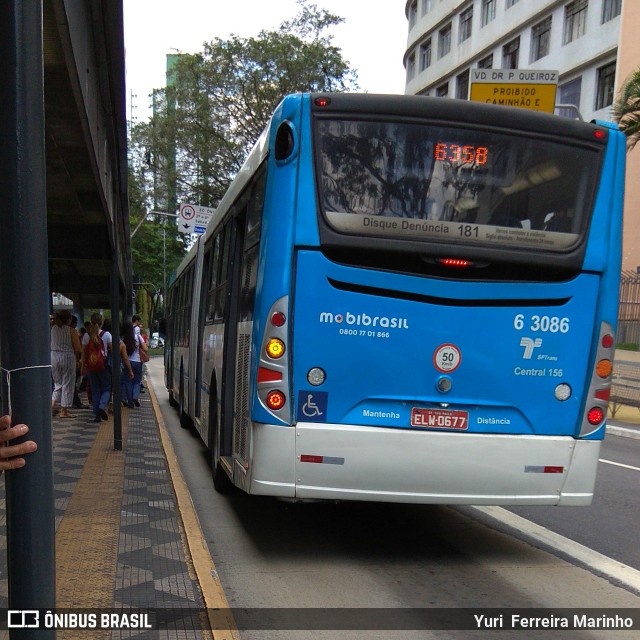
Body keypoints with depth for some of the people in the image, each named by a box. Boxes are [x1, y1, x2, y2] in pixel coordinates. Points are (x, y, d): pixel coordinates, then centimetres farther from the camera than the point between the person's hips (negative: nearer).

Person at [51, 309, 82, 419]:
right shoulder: (71, 331, -9)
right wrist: (76, 359, 8)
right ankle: (64, 411, 6)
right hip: (68, 357, -4)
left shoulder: (52, 329, 3)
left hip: (54, 357, 4)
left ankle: (52, 406, 5)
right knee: (67, 384, 4)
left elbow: (49, 345, 7)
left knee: (58, 384, 18)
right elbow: (78, 349, -8)